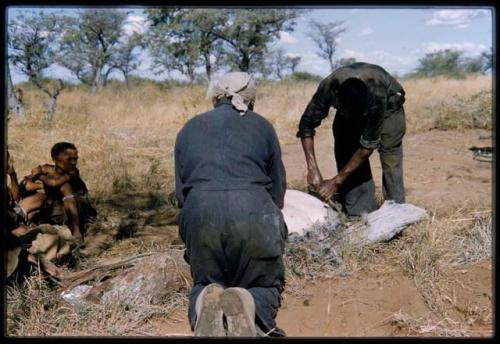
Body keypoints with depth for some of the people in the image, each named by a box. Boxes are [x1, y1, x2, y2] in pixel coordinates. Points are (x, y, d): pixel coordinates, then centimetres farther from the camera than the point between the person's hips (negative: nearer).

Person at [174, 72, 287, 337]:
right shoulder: (261, 126, 18)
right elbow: (278, 191, 18)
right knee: (267, 287, 17)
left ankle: (205, 302, -12)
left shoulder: (189, 128, 23)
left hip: (199, 214, 2)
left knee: (204, 285, 24)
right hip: (254, 213, -1)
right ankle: (248, 304, -18)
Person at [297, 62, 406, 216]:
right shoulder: (328, 87, -36)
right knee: (345, 154, -11)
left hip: (388, 103, -3)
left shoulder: (377, 96, -42)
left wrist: (337, 181, -32)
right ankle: (360, 214, -6)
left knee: (390, 155, -17)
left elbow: (368, 146, -34)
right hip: (347, 104, 3)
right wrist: (312, 169, -34)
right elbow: (306, 125, -26)